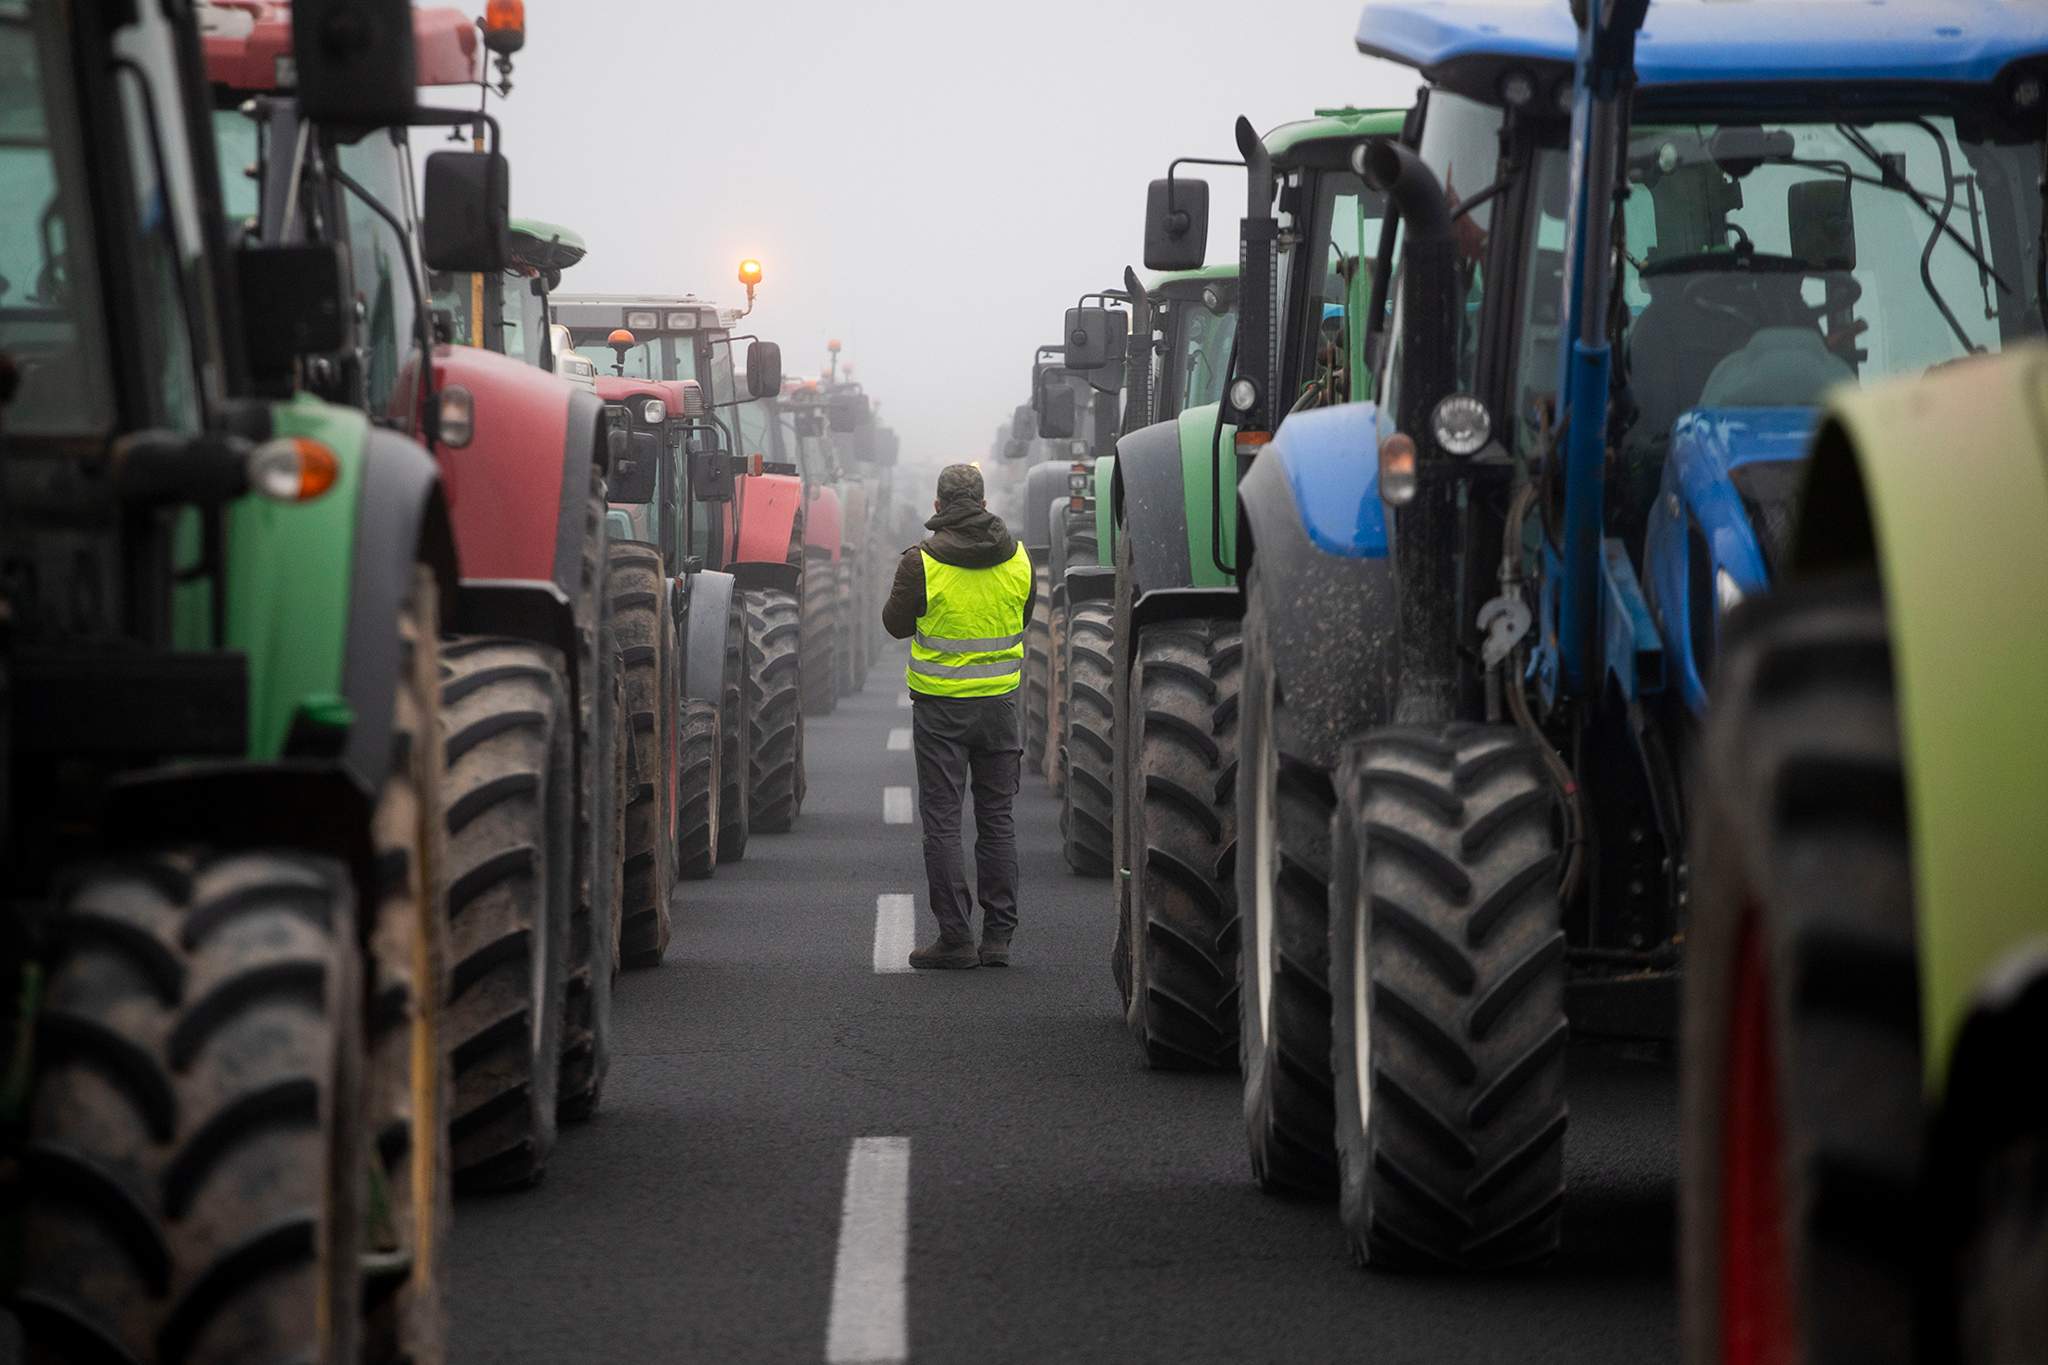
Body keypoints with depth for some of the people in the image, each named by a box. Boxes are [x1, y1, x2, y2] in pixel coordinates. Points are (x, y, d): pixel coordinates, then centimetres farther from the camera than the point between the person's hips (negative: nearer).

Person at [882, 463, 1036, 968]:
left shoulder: (922, 562, -13)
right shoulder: (1018, 558, -1)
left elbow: (896, 623, -1)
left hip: (940, 705, -3)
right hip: (999, 703, 4)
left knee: (942, 821, 2)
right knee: (997, 818, 11)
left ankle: (956, 937, -2)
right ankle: (998, 937, 11)